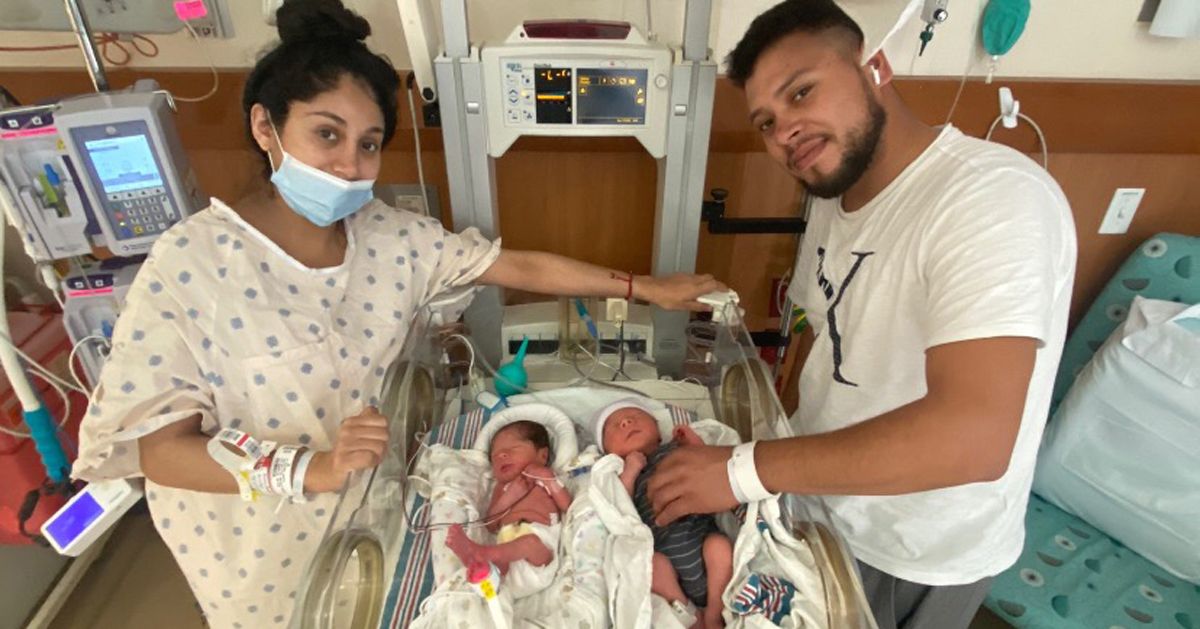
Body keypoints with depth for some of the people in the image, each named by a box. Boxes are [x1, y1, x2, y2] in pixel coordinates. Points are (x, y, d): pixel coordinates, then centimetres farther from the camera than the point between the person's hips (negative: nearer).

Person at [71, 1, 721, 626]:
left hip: (371, 507, 4)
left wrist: (642, 287, -8)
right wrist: (310, 469, -37)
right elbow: (154, 444, -23)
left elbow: (523, 267, -9)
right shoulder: (191, 261, -24)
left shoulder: (393, 237, -12)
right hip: (260, 537, -3)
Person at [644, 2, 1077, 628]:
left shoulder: (996, 196, -28)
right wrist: (765, 432, -2)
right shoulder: (833, 197, -1)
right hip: (821, 497, 7)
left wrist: (745, 471, -34)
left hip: (919, 556, -6)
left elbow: (975, 436, -37)